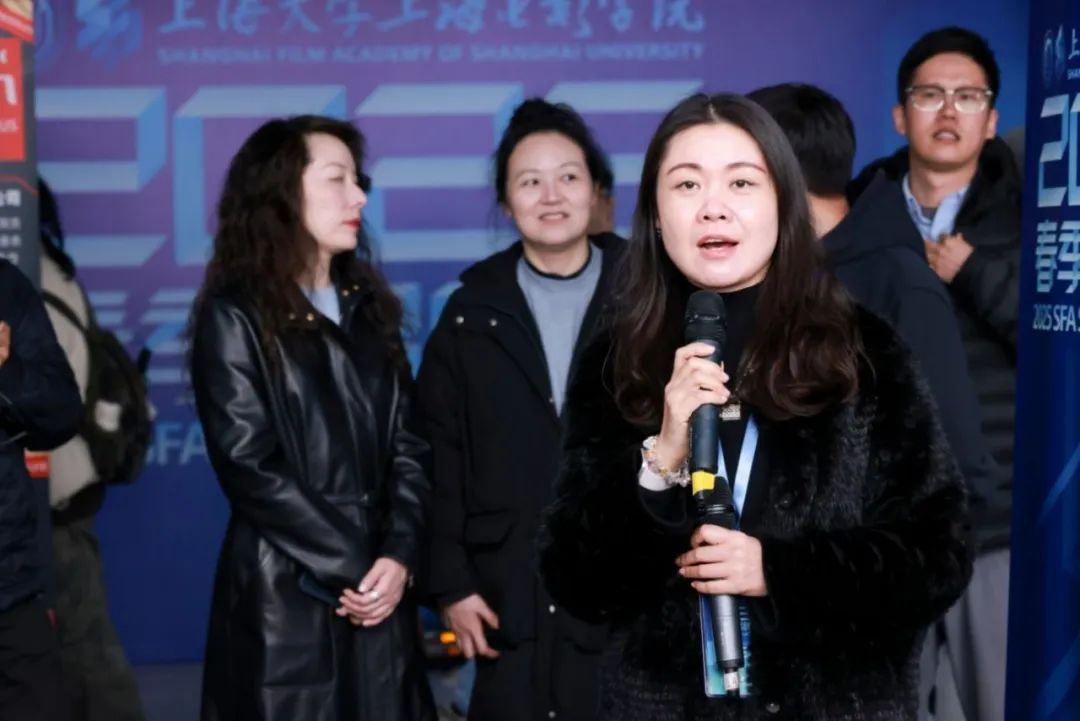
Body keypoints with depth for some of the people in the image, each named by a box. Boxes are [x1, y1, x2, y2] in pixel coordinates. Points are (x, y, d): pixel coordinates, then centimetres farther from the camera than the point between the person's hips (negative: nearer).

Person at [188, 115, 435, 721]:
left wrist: (397, 557, -8)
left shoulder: (369, 305, 13)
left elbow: (408, 446, 6)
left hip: (379, 587, 5)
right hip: (286, 590, -5)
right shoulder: (235, 315, -4)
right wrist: (348, 566, -12)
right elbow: (248, 465, -12)